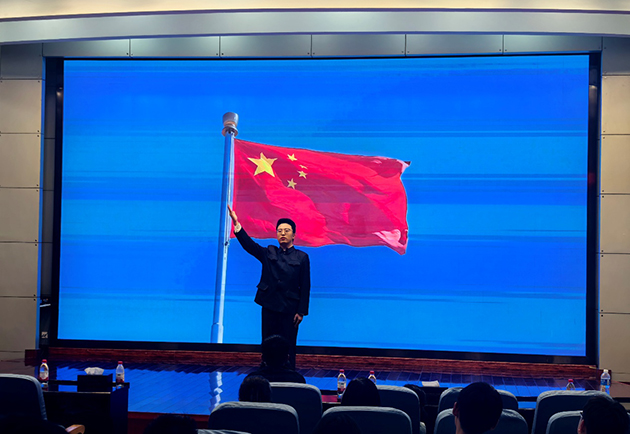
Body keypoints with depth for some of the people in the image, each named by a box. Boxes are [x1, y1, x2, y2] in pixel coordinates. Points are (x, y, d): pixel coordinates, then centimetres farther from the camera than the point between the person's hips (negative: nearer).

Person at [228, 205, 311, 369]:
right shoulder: (269, 253, 10)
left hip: (290, 308, -2)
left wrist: (301, 311, -6)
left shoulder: (301, 257, 3)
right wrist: (236, 224, -18)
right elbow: (248, 244, -4)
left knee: (288, 347, 0)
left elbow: (305, 286, 0)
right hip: (269, 306, 2)